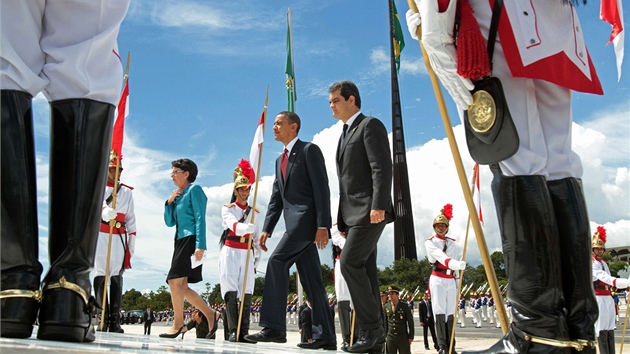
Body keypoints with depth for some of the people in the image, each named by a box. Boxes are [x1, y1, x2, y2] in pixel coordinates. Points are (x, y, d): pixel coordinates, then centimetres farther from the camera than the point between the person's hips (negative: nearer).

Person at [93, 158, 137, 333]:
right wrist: (105, 213, -32)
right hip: (100, 235, -2)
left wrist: (132, 239, 12)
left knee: (116, 277, -4)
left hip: (119, 237, 2)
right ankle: (103, 317, -6)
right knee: (100, 276, -8)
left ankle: (115, 320, -6)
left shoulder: (127, 192, 20)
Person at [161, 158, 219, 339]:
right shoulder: (178, 194, 20)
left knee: (175, 281, -13)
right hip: (180, 241, 9)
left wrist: (200, 246, -20)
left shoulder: (194, 189, -3)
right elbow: (169, 222, 20)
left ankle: (178, 324, -4)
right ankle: (210, 314, 14)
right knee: (181, 286, 5)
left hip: (191, 239, -9)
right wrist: (169, 202, 5)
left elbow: (200, 219, -11)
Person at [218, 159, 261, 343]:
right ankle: (232, 332, -14)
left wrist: (257, 258, 6)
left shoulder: (254, 213, 16)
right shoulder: (227, 208, 6)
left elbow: (257, 237, 16)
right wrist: (246, 228, -37)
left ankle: (244, 333, -2)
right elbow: (233, 224, -16)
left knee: (246, 294, -3)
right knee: (231, 293, -11)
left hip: (247, 254, 3)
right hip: (230, 252, -3)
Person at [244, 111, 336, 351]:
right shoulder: (280, 160, 23)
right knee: (310, 279, 5)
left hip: (307, 218, -9)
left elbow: (322, 189, -11)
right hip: (294, 223, 9)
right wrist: (266, 229, 10)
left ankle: (274, 327, -17)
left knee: (277, 261, -18)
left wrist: (323, 225, -19)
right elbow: (276, 199, 21)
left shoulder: (309, 150, -2)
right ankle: (325, 335, 6)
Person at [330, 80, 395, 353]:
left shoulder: (370, 125, -2)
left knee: (349, 262, -18)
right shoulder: (346, 134, 25)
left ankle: (371, 328, -10)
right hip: (353, 215, 9)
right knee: (365, 269, 5)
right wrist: (342, 219, 19)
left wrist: (378, 205, -24)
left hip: (369, 212, -9)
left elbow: (382, 168, -14)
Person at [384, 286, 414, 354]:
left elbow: (410, 322, -1)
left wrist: (411, 337, -2)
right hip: (390, 338, 3)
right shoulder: (386, 306, 5)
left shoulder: (404, 306, -3)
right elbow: (385, 322, 10)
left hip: (403, 338, -2)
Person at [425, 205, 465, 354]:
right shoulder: (430, 242, 1)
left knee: (451, 313, 3)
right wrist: (456, 263, -36)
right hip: (438, 280, -4)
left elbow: (455, 266, 18)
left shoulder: (452, 243, 17)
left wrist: (458, 284, 13)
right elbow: (441, 257, -19)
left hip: (451, 280, 5)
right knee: (439, 312, -10)